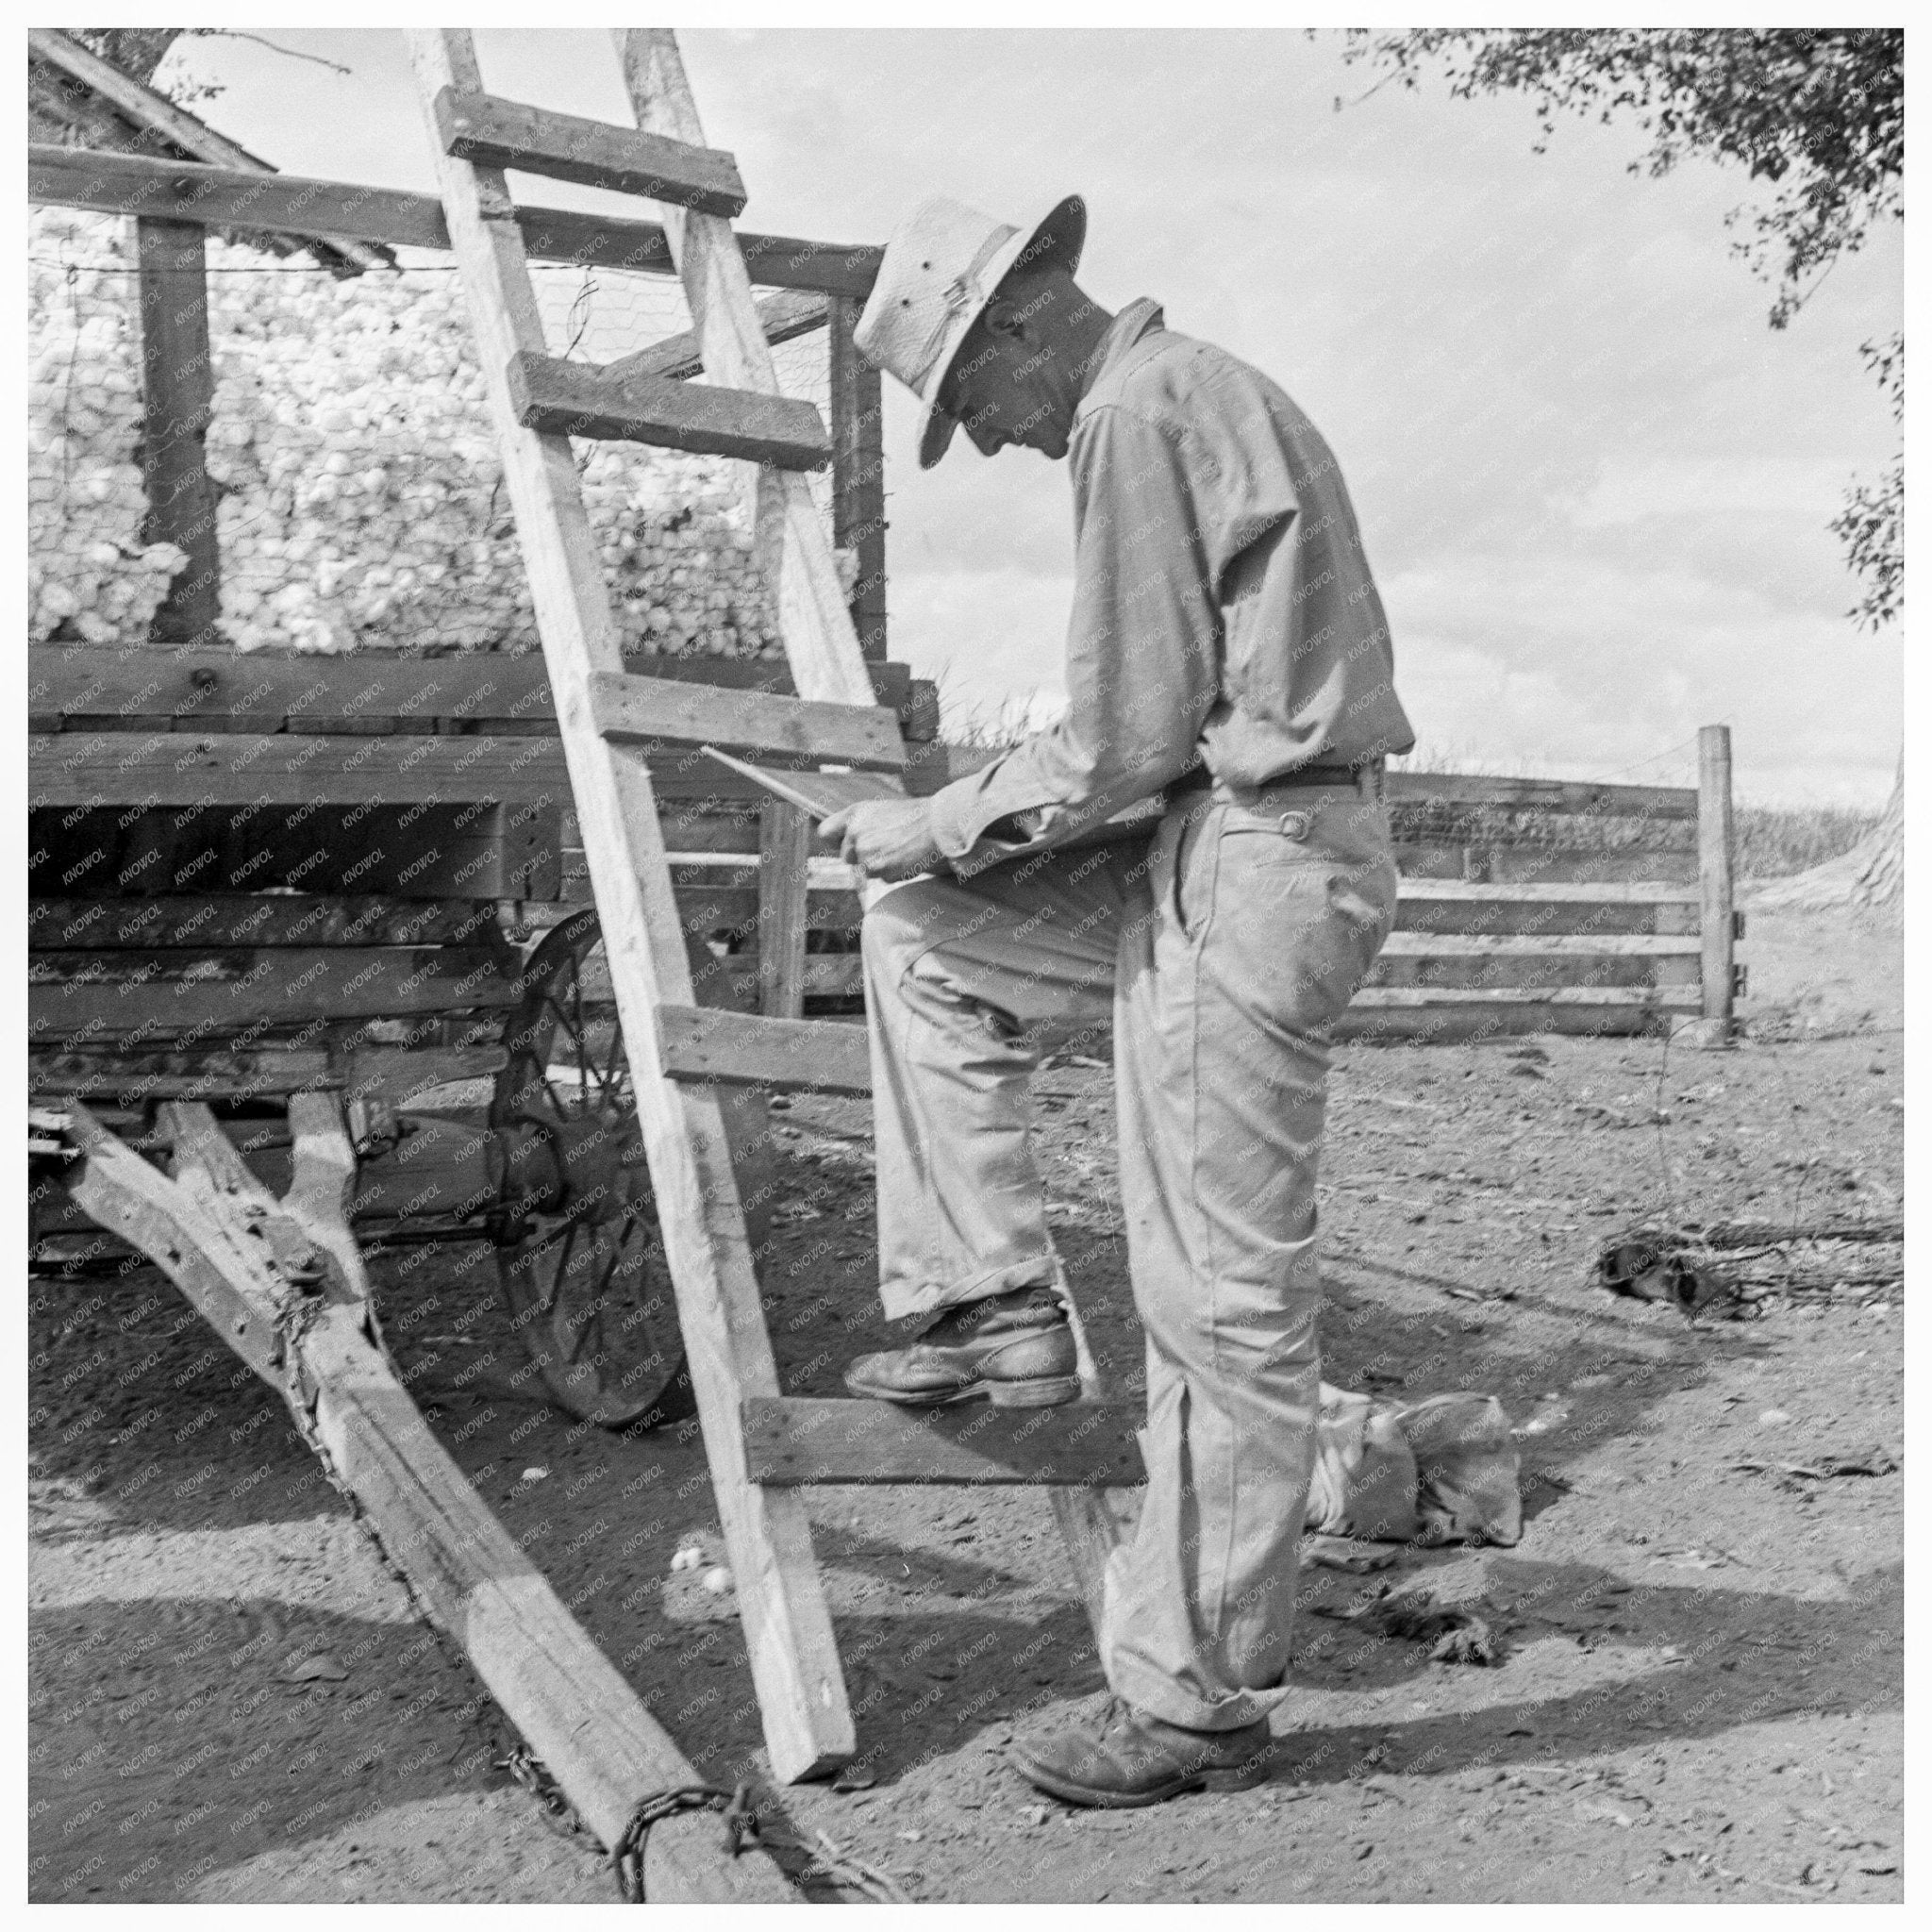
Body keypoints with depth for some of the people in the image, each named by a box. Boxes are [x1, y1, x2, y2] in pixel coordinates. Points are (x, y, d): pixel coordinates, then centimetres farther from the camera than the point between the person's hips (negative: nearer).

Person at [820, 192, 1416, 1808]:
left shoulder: (1137, 414, -12)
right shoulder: (1196, 392, 20)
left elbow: (1129, 736, -18)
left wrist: (942, 825, -4)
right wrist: (955, 830, 17)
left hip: (1248, 868, -11)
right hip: (1215, 848, 11)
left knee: (1224, 1299, -3)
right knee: (925, 947, 17)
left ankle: (1200, 1703, 8)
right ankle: (998, 1307, 15)